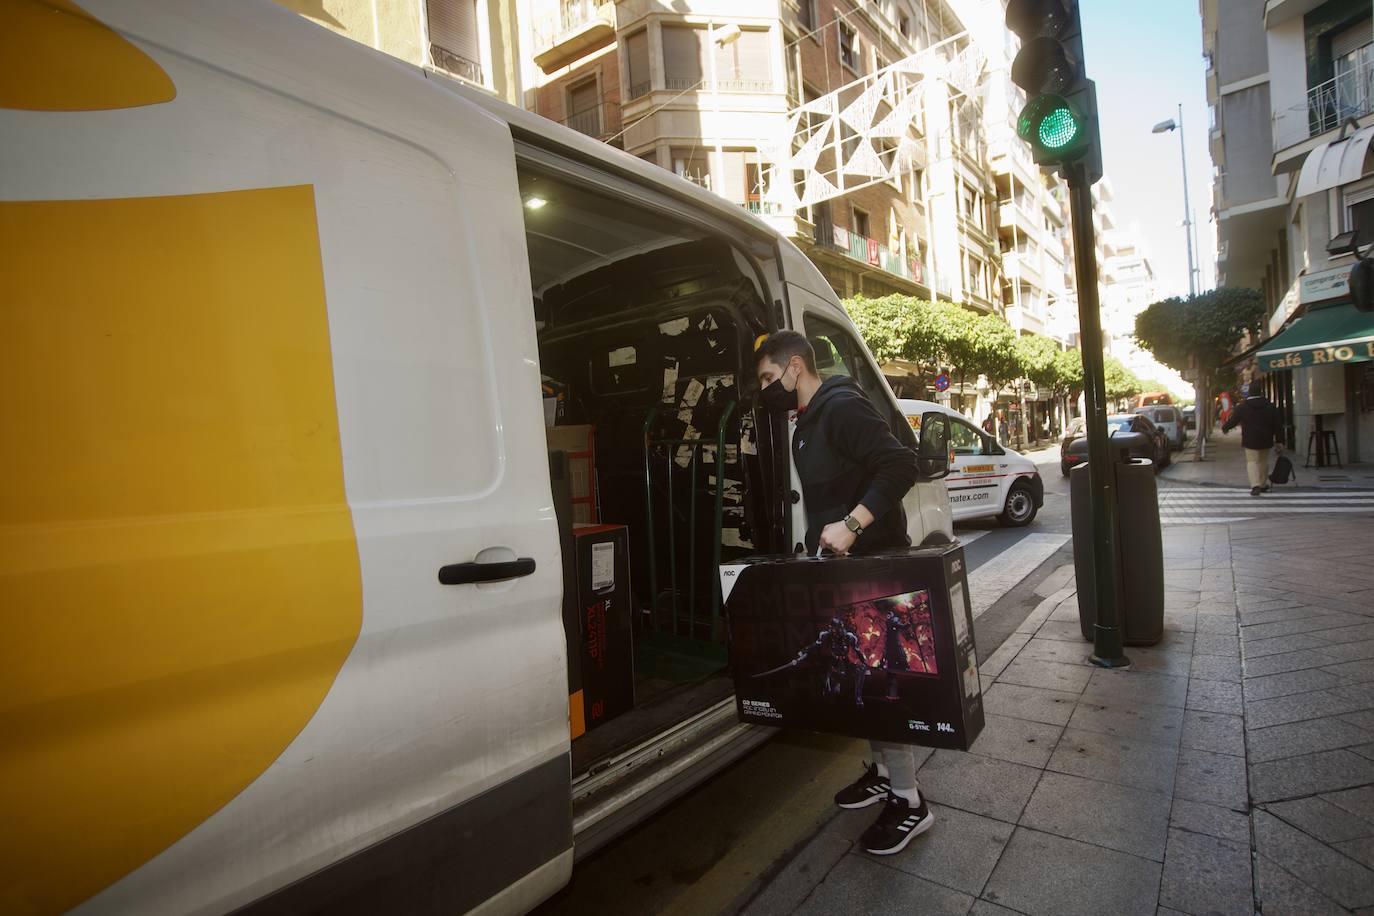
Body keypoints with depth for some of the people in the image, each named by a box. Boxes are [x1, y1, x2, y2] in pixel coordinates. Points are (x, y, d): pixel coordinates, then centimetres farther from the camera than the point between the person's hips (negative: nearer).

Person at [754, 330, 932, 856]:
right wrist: (819, 546, 14)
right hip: (841, 566, 10)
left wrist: (850, 525, -31)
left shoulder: (843, 408, -15)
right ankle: (884, 770, 33)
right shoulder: (807, 426, 16)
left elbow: (899, 467, -25)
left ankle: (908, 801, 12)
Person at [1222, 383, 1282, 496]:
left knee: (1252, 461, -2)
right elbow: (1278, 424, 5)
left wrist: (1224, 428, 22)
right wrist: (1278, 440, 10)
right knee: (1263, 461, 17)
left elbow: (1232, 420, 1)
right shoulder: (1270, 406, 4)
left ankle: (1255, 485, -19)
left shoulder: (1242, 407, -7)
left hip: (1250, 440, -4)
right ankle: (1263, 485, 27)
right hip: (1266, 440, 4)